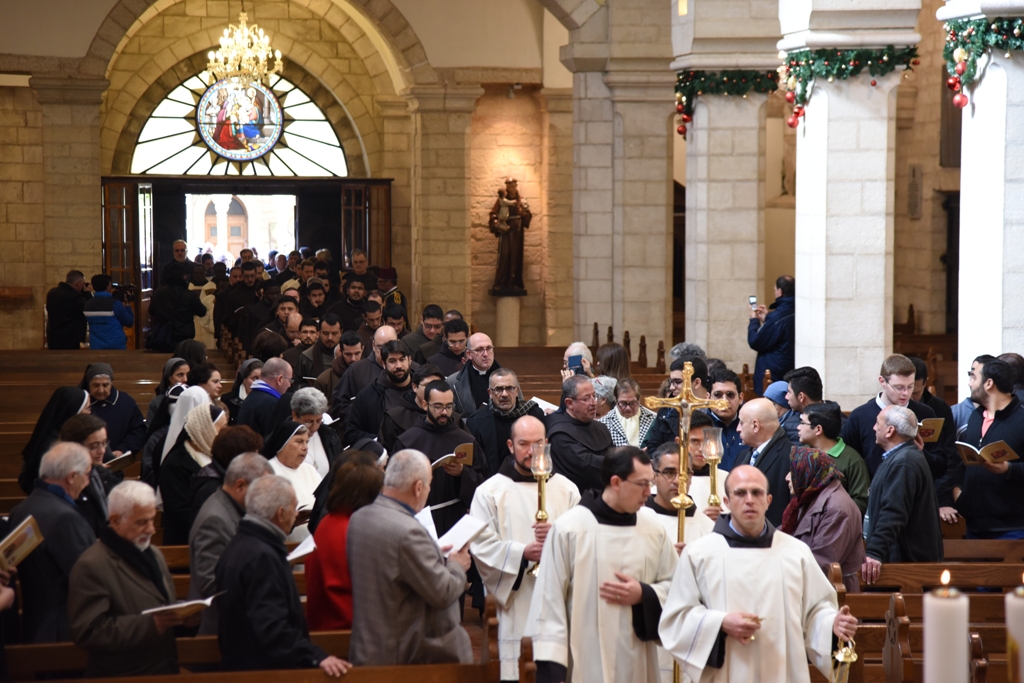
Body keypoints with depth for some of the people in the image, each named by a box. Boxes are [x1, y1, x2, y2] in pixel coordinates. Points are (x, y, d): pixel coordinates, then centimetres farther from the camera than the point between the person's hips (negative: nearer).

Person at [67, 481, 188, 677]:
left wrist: (183, 615, -2)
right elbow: (88, 633, -22)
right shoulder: (91, 566, -16)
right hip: (122, 676, -8)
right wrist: (150, 624, -28)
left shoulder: (154, 554, 12)